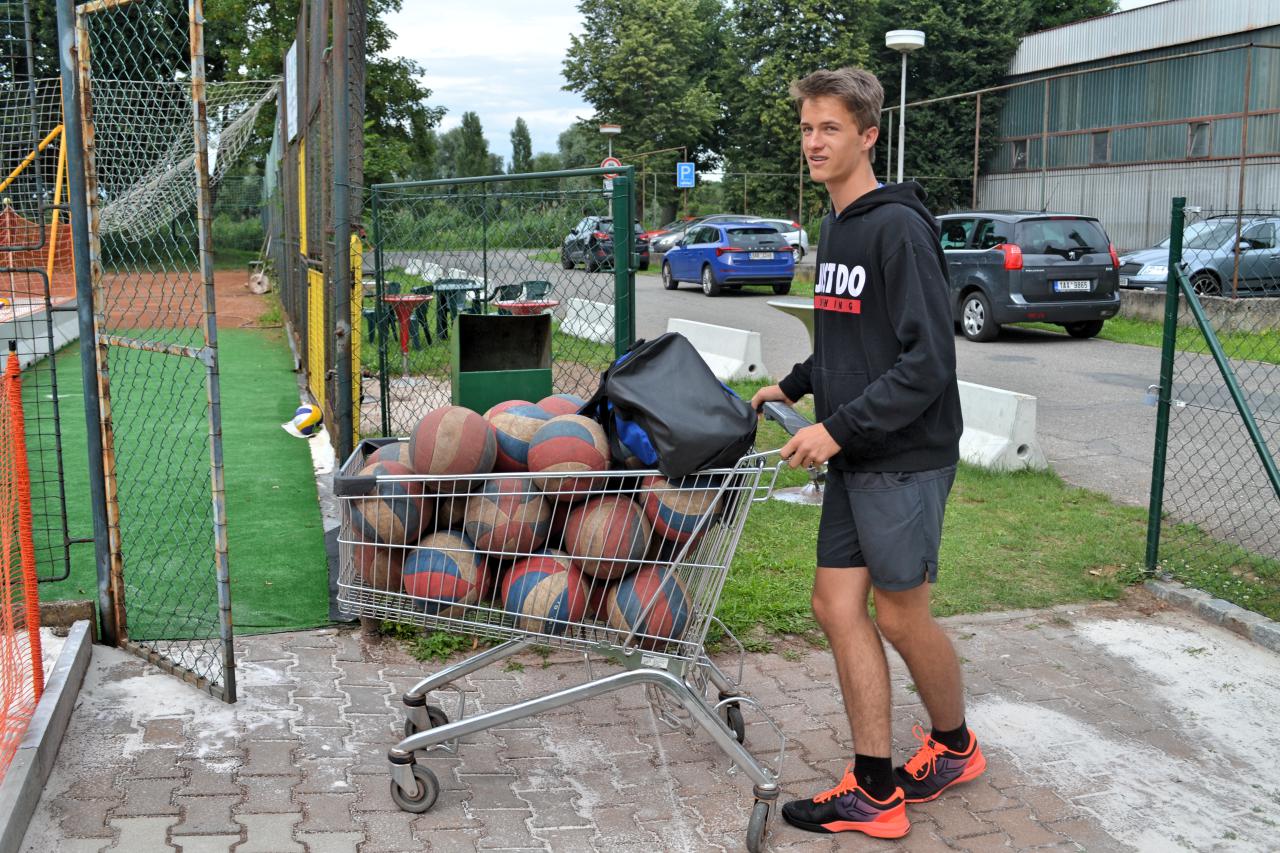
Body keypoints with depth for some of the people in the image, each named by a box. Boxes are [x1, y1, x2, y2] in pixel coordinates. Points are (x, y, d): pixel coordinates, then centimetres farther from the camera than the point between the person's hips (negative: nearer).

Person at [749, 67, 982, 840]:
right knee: (838, 606, 6)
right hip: (852, 459, 9)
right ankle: (875, 792, 16)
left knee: (900, 614, 5)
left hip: (904, 459, -8)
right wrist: (793, 386, 17)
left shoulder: (898, 227, -15)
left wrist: (839, 428, -23)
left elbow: (928, 362, -21)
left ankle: (955, 744, 32)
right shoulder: (836, 227, 13)